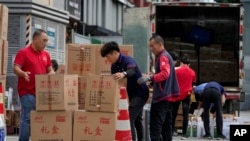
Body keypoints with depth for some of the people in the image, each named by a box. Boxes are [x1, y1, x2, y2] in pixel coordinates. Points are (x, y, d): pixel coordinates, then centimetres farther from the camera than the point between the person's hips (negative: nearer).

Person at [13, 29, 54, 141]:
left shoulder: (46, 55, 15)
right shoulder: (23, 52, -5)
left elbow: (50, 70, 20)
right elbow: (16, 68, -11)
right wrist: (23, 73, -32)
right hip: (27, 91, -6)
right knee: (27, 118, -9)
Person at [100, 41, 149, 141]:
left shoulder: (128, 60, -24)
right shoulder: (114, 66, 2)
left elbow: (132, 71, -46)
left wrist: (124, 74, -67)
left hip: (140, 93, -10)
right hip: (132, 94, 10)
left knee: (129, 119, -19)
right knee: (137, 120, 20)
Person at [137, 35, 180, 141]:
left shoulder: (163, 57, -11)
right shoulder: (165, 56, 21)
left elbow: (165, 73, -26)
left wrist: (150, 78, -31)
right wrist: (152, 81, 17)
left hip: (162, 95, -11)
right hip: (167, 95, 11)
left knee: (155, 124, -12)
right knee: (166, 124, 10)